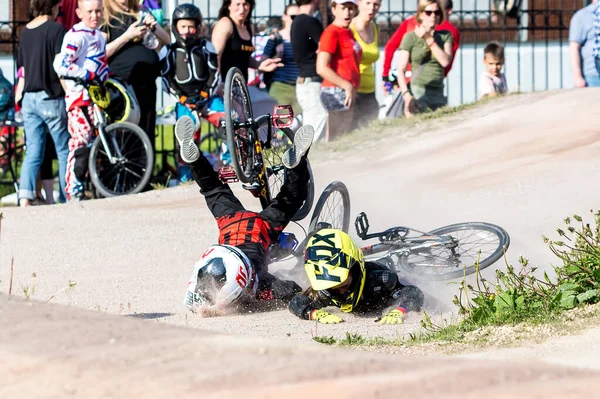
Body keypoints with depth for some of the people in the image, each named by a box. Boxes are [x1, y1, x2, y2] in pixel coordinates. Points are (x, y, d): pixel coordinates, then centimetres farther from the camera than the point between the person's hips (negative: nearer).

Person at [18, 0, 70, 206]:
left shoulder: (25, 31, 11)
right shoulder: (56, 29, -9)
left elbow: (23, 69, 15)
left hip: (29, 97, 6)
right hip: (50, 97, -6)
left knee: (33, 152, 3)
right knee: (64, 150, 5)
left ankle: (25, 196, -13)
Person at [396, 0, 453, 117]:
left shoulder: (445, 36, 14)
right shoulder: (411, 37, 3)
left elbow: (446, 61, -2)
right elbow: (401, 70, -3)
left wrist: (430, 40, -6)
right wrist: (406, 95, -18)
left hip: (438, 94, 4)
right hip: (418, 90, -4)